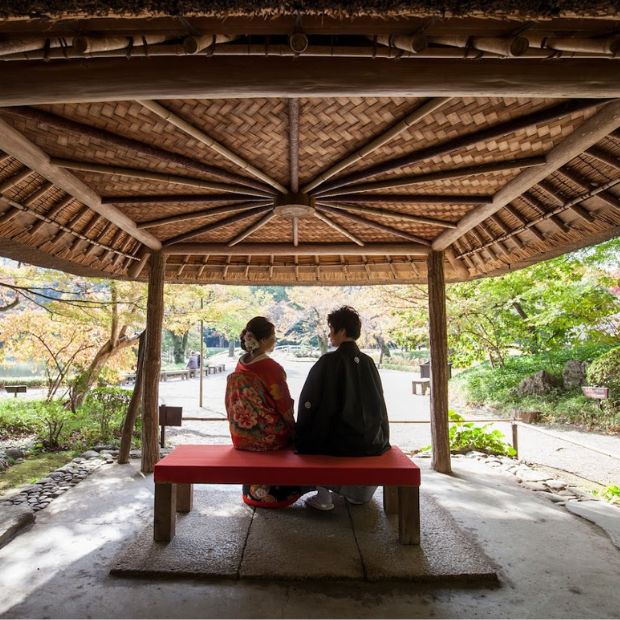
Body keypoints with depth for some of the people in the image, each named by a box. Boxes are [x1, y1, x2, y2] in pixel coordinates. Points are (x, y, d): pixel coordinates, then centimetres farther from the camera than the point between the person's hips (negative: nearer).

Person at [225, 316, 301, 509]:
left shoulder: (240, 366, 0)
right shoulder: (271, 367, -21)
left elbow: (237, 404, 9)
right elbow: (284, 406, -14)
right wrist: (294, 430, 4)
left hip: (242, 437, 7)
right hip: (269, 437, -6)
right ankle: (281, 493, 27)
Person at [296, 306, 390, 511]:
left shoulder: (329, 361, -14)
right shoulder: (368, 362, 0)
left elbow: (309, 402, -9)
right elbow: (377, 402, 9)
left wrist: (302, 435, 7)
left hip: (338, 441, -4)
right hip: (371, 441, 4)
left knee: (311, 439, 26)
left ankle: (323, 496, 20)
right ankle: (357, 492, 36)